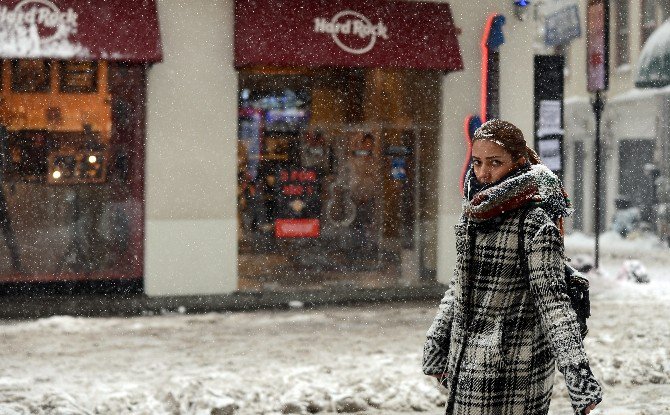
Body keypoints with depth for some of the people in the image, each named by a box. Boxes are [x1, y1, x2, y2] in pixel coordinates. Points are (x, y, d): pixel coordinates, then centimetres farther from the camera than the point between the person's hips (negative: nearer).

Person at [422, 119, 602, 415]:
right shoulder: (474, 214, 9)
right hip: (464, 359, 7)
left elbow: (552, 299, -18)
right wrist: (435, 345, 21)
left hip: (511, 368, -7)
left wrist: (577, 374, -26)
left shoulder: (535, 223, -13)